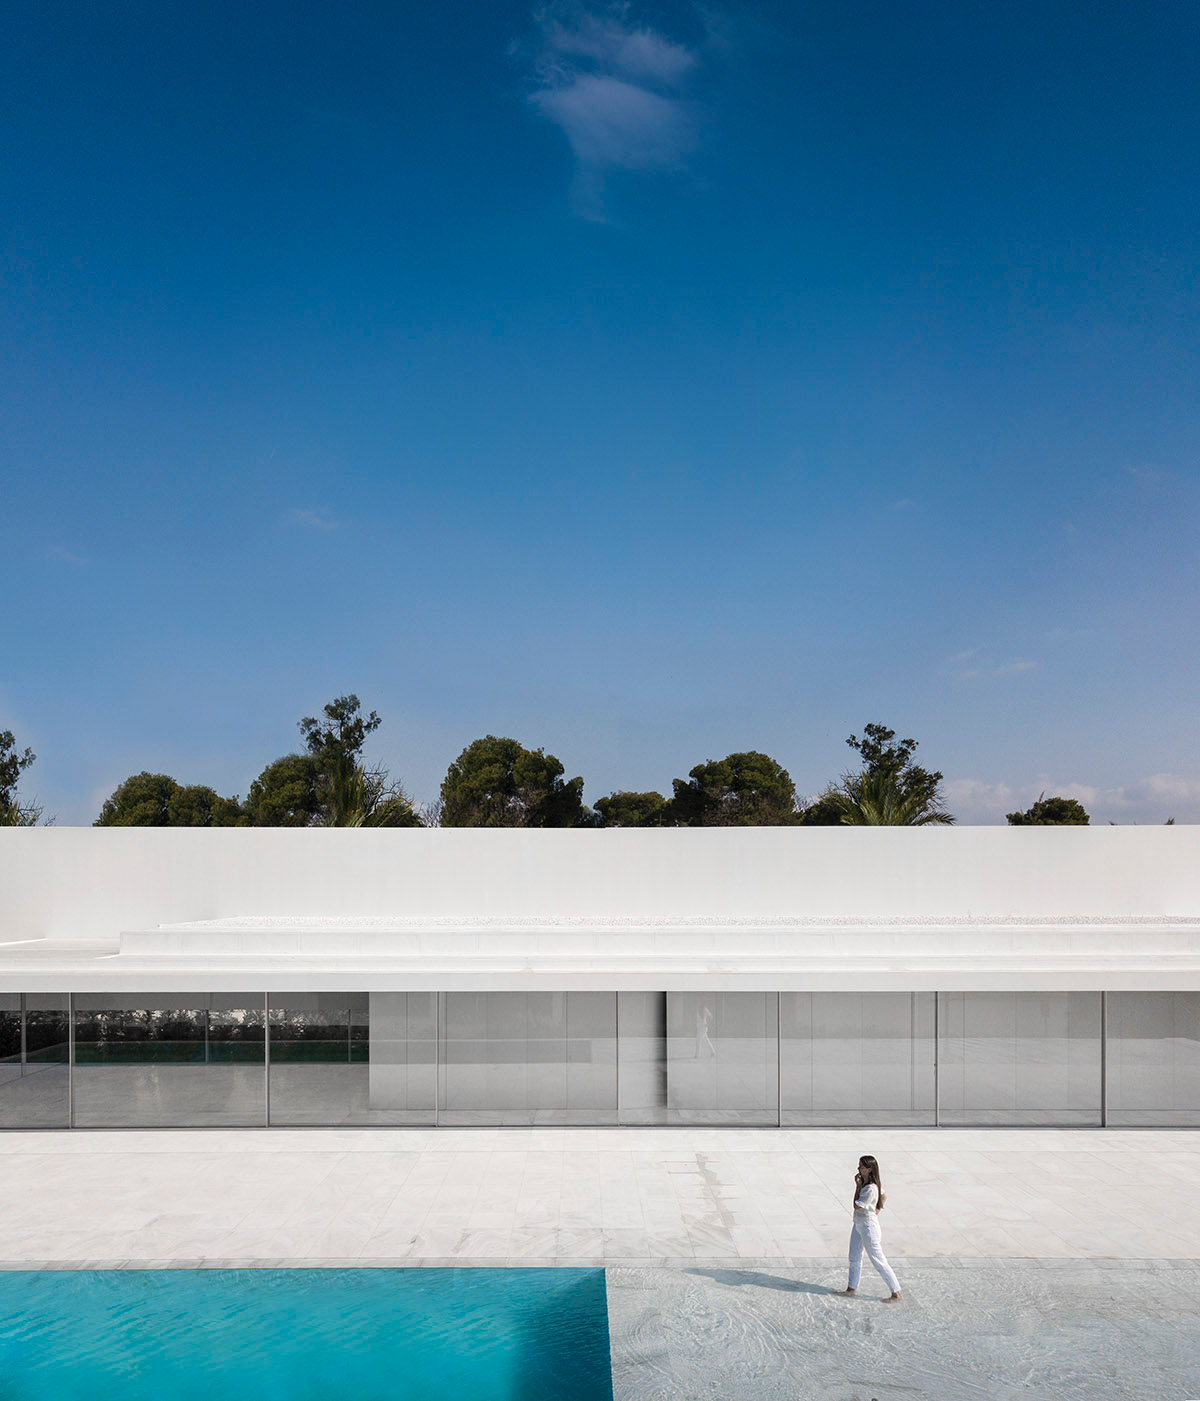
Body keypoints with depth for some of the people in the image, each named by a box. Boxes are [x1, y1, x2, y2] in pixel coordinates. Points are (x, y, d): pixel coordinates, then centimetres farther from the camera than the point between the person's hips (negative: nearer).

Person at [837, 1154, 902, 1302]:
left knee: (878, 1260, 0)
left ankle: (896, 1293, 9)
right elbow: (884, 1196, 15)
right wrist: (877, 1211, 9)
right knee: (854, 1258, 19)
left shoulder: (870, 1188, -28)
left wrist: (858, 1186, -20)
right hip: (858, 1223, 10)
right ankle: (851, 1288, 33)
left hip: (868, 1226, -10)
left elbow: (857, 1206, -21)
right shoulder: (875, 1183, 0)